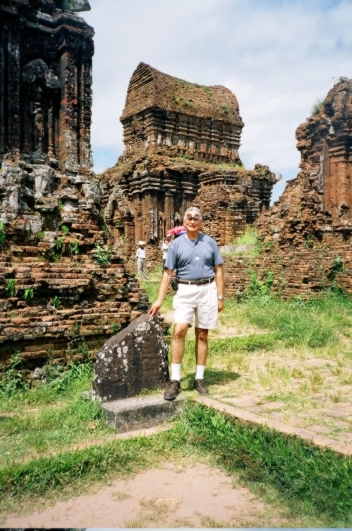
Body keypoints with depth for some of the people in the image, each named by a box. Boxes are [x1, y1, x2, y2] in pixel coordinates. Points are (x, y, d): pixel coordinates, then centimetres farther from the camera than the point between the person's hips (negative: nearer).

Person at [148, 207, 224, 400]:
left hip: (207, 290, 1)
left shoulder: (210, 242, 5)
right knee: (179, 331, -14)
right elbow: (167, 273, 1)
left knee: (202, 335, 6)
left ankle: (199, 378, 16)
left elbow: (218, 270, 7)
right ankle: (175, 379, -7)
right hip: (185, 291, -1)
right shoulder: (176, 244, 2)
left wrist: (220, 297, 1)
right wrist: (159, 300, -4)